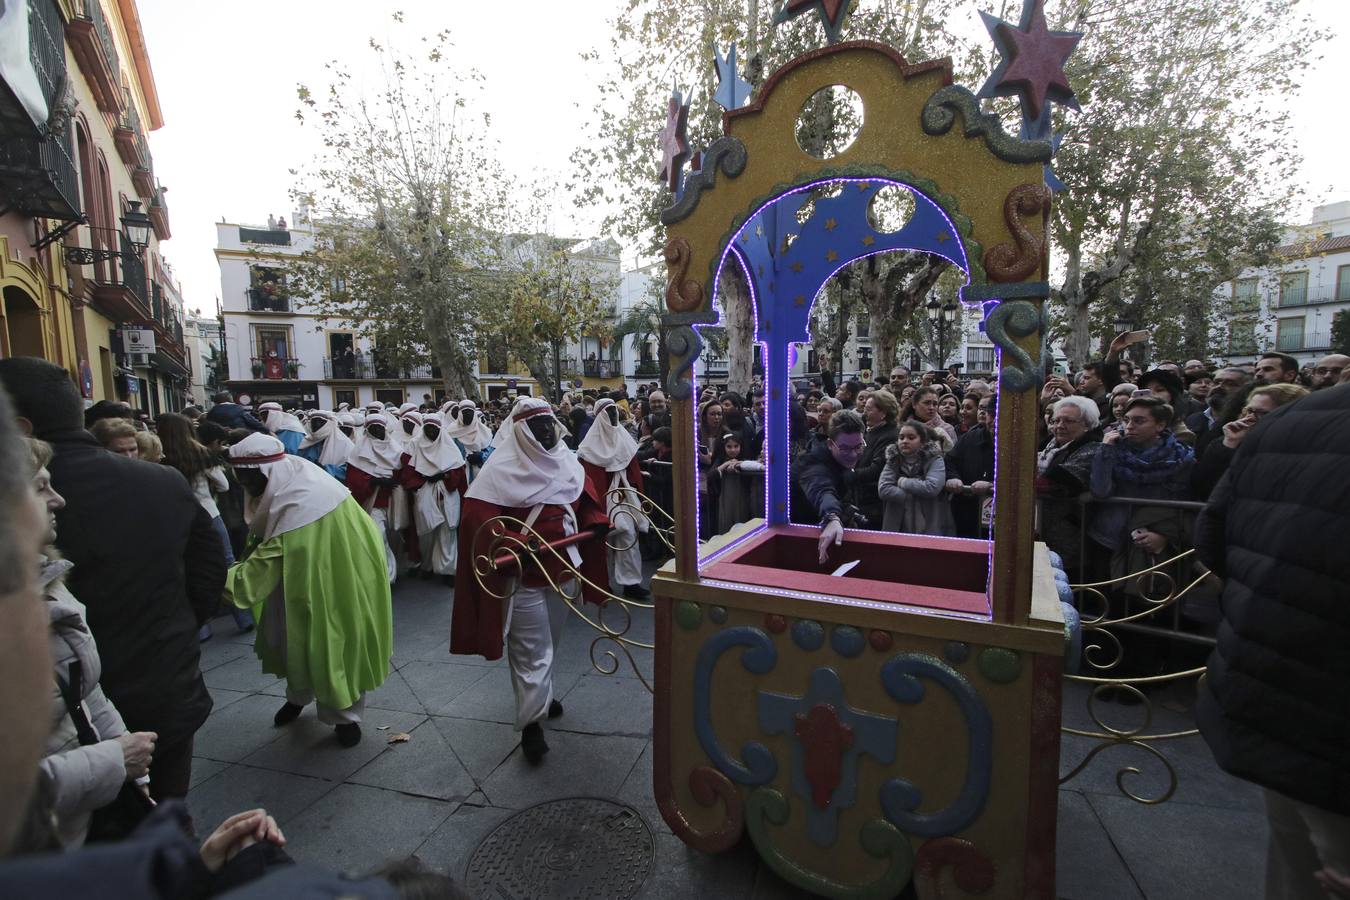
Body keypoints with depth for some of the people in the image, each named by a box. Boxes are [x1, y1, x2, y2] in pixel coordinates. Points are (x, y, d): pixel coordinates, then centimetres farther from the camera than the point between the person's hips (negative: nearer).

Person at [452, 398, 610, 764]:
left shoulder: (567, 462, 5)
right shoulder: (500, 468, -14)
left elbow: (587, 498, 16)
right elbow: (477, 517, -20)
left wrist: (597, 522, -4)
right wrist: (511, 547, -31)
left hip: (563, 568, 7)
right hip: (523, 572, -6)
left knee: (549, 640, 23)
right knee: (532, 648, -1)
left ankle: (541, 694, 44)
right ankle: (530, 723, 11)